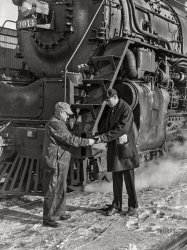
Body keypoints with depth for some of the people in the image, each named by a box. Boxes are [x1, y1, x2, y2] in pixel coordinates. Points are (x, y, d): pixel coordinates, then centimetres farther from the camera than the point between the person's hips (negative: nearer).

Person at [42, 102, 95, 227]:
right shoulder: (55, 124, -18)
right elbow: (70, 139, -21)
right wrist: (87, 142, -13)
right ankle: (48, 218, 2)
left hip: (61, 161, 11)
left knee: (61, 188, 19)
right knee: (53, 189, -5)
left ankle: (59, 212, 31)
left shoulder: (59, 123, 18)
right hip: (55, 162, -11)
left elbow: (68, 138, 19)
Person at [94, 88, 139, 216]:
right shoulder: (111, 110, 13)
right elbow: (108, 128, 20)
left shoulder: (126, 109, -13)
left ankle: (133, 205, 14)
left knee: (129, 178, 1)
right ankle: (116, 205, 20)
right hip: (114, 148, 7)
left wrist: (103, 137, -22)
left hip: (125, 148, -7)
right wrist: (99, 136, 1)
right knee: (116, 178, 11)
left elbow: (121, 129, -22)